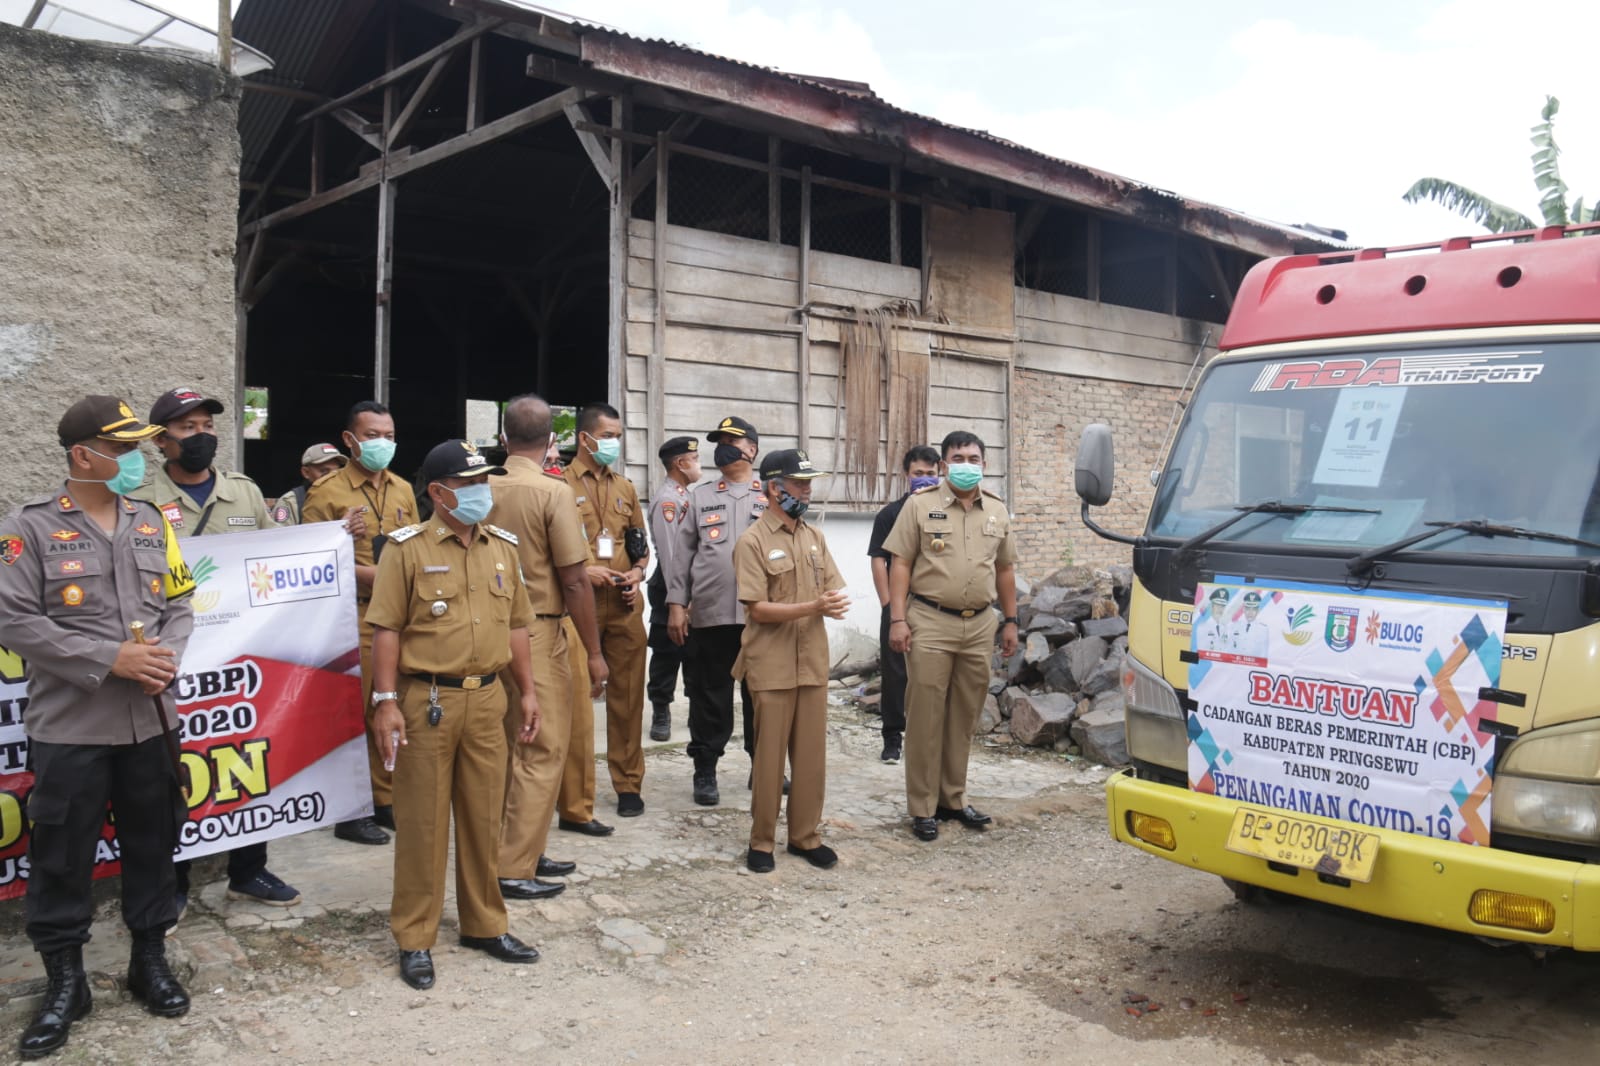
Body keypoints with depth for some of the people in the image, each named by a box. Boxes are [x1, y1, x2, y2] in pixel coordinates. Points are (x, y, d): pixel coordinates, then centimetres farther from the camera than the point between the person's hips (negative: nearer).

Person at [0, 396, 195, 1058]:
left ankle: (151, 960, 30)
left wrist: (168, 656, -8)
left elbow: (180, 604, 12)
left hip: (150, 720, 4)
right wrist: (109, 660, -18)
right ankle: (64, 983, 22)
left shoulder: (151, 523, 9)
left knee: (152, 846, 14)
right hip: (69, 727, -4)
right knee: (62, 859, 6)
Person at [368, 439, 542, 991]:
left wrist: (527, 690, 11)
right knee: (421, 820, 4)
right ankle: (415, 938, 17)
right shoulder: (407, 548, -6)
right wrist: (386, 702, -14)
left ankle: (484, 924, 27)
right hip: (426, 701, -5)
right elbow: (385, 629, -8)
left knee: (484, 816, 13)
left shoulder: (502, 547, 10)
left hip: (487, 698, 5)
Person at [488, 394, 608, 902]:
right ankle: (514, 869, 5)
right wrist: (594, 651, -7)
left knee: (508, 747, 17)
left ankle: (522, 848, 29)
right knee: (543, 751, 3)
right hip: (539, 632, -6)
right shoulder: (553, 492, -14)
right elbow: (574, 580, -14)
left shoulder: (483, 490, 2)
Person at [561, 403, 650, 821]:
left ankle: (628, 784, 18)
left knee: (627, 696, 8)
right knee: (578, 698, 2)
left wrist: (638, 572, 2)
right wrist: (583, 570, -16)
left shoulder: (625, 488, 16)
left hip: (625, 606, 5)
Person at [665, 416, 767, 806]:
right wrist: (676, 605, -1)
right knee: (708, 697, 5)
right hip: (708, 615, 0)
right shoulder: (699, 497, 10)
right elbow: (682, 553, 7)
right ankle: (705, 772, 16)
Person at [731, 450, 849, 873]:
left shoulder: (815, 537, 12)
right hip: (772, 666, -5)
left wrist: (835, 601, -15)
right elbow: (758, 608, -14)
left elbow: (835, 589, 10)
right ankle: (761, 841, 15)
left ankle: (805, 835, 21)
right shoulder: (753, 541, -7)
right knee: (770, 755, 3)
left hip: (813, 662, 5)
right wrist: (813, 607, -23)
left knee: (812, 753, 8)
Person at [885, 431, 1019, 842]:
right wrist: (897, 619, -10)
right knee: (925, 716, -2)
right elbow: (900, 564, -3)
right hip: (930, 623, -4)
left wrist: (1010, 622, 15)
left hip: (979, 626, 4)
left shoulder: (997, 512, 13)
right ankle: (922, 808, 5)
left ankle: (953, 799, 21)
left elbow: (1005, 569, 19)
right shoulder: (921, 505, 0)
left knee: (964, 717, 10)